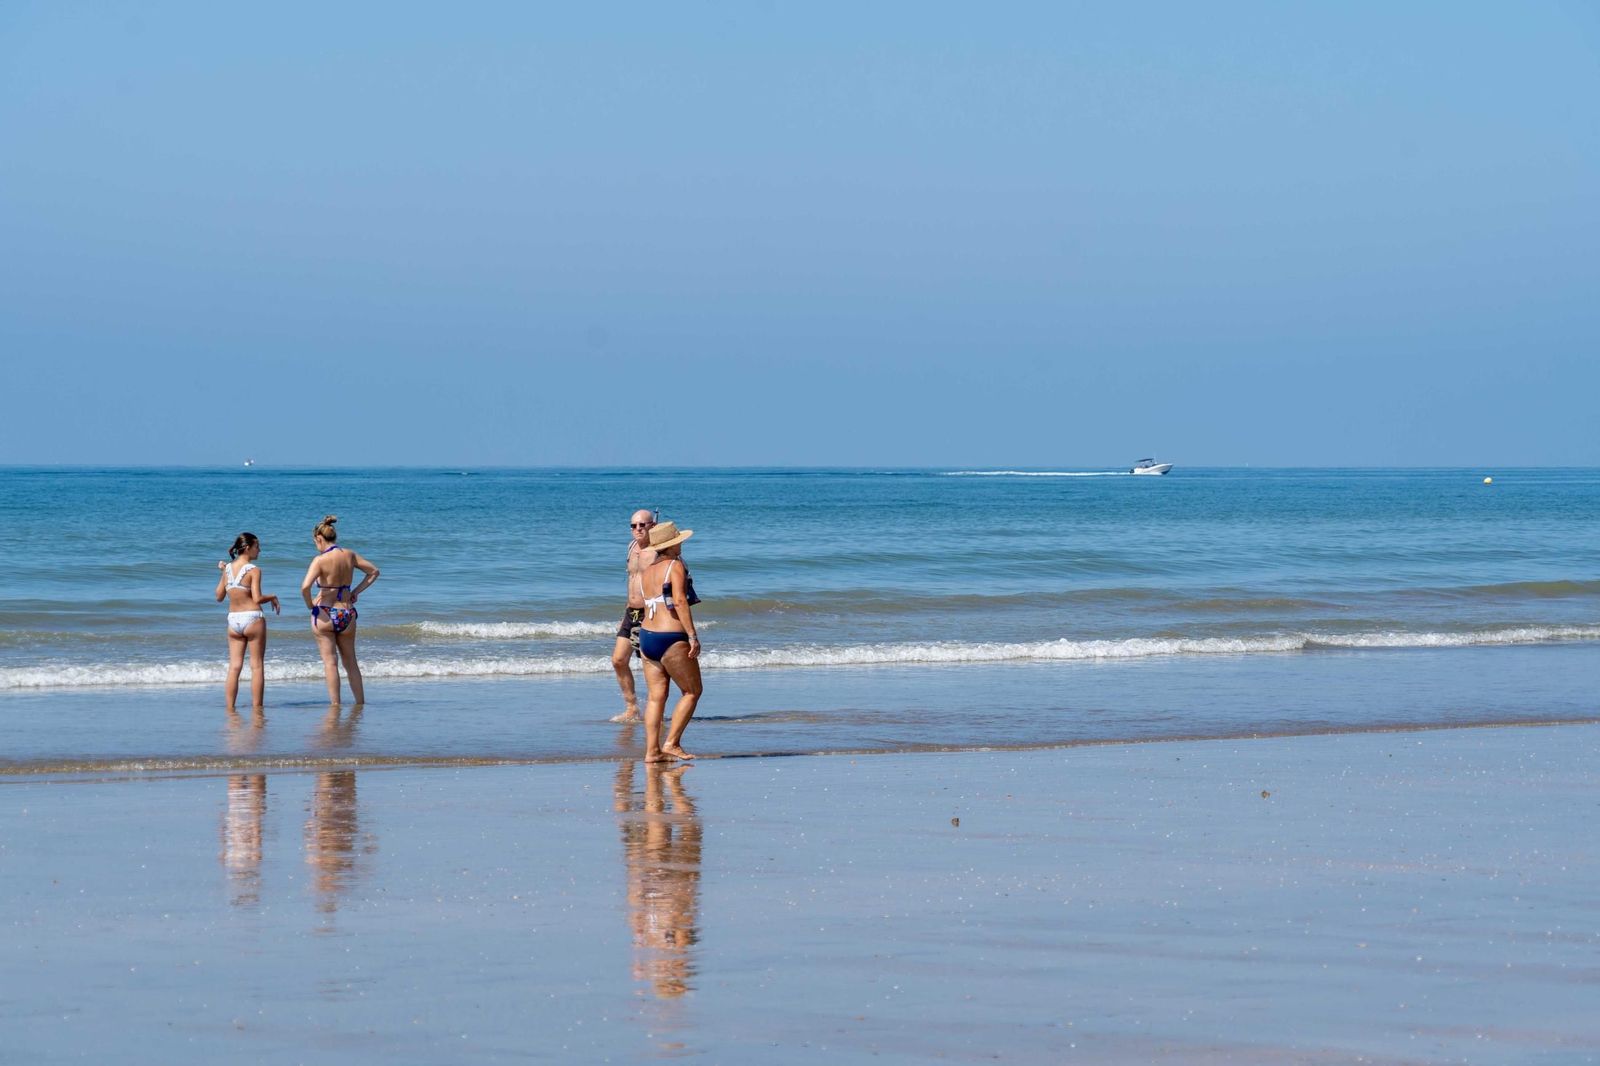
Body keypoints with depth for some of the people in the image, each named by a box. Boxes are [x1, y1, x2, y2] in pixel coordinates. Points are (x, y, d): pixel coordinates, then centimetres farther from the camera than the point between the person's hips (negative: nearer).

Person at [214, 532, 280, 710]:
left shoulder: (228, 569, 6)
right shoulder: (253, 570, -11)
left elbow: (219, 596, 12)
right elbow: (257, 599, -17)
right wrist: (272, 598, 2)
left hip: (233, 620, 5)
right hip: (253, 618, -5)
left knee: (234, 666, 6)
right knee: (256, 666, 2)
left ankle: (230, 707, 3)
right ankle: (257, 708, 1)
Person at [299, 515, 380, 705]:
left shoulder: (321, 560, -14)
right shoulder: (349, 555, 4)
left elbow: (305, 587, -26)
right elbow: (374, 571, 18)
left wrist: (310, 605, -9)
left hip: (324, 615, -5)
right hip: (347, 614, 5)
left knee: (330, 662, 1)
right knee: (350, 662, 16)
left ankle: (335, 704, -2)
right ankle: (361, 702, 19)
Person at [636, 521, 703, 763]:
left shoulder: (645, 572, 12)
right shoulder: (675, 566, -10)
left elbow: (646, 606, 14)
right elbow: (680, 601, -19)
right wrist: (693, 636, -20)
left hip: (646, 636, 7)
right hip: (672, 639, -7)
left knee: (656, 696, 8)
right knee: (692, 691, 6)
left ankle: (652, 750, 3)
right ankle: (671, 743, -1)